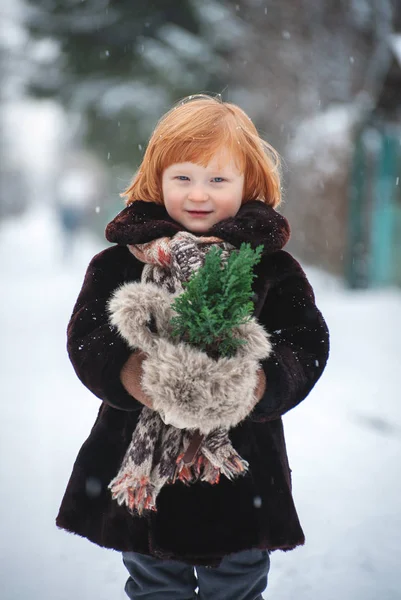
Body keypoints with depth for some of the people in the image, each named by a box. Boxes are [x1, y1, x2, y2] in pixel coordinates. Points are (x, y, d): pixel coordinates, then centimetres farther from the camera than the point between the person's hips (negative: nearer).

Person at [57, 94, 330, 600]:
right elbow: (86, 338, -8)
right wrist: (131, 374, -29)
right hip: (140, 465, 1)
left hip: (241, 474, 0)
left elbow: (306, 342, -8)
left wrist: (262, 382, -28)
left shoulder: (271, 264, -1)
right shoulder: (121, 259, -1)